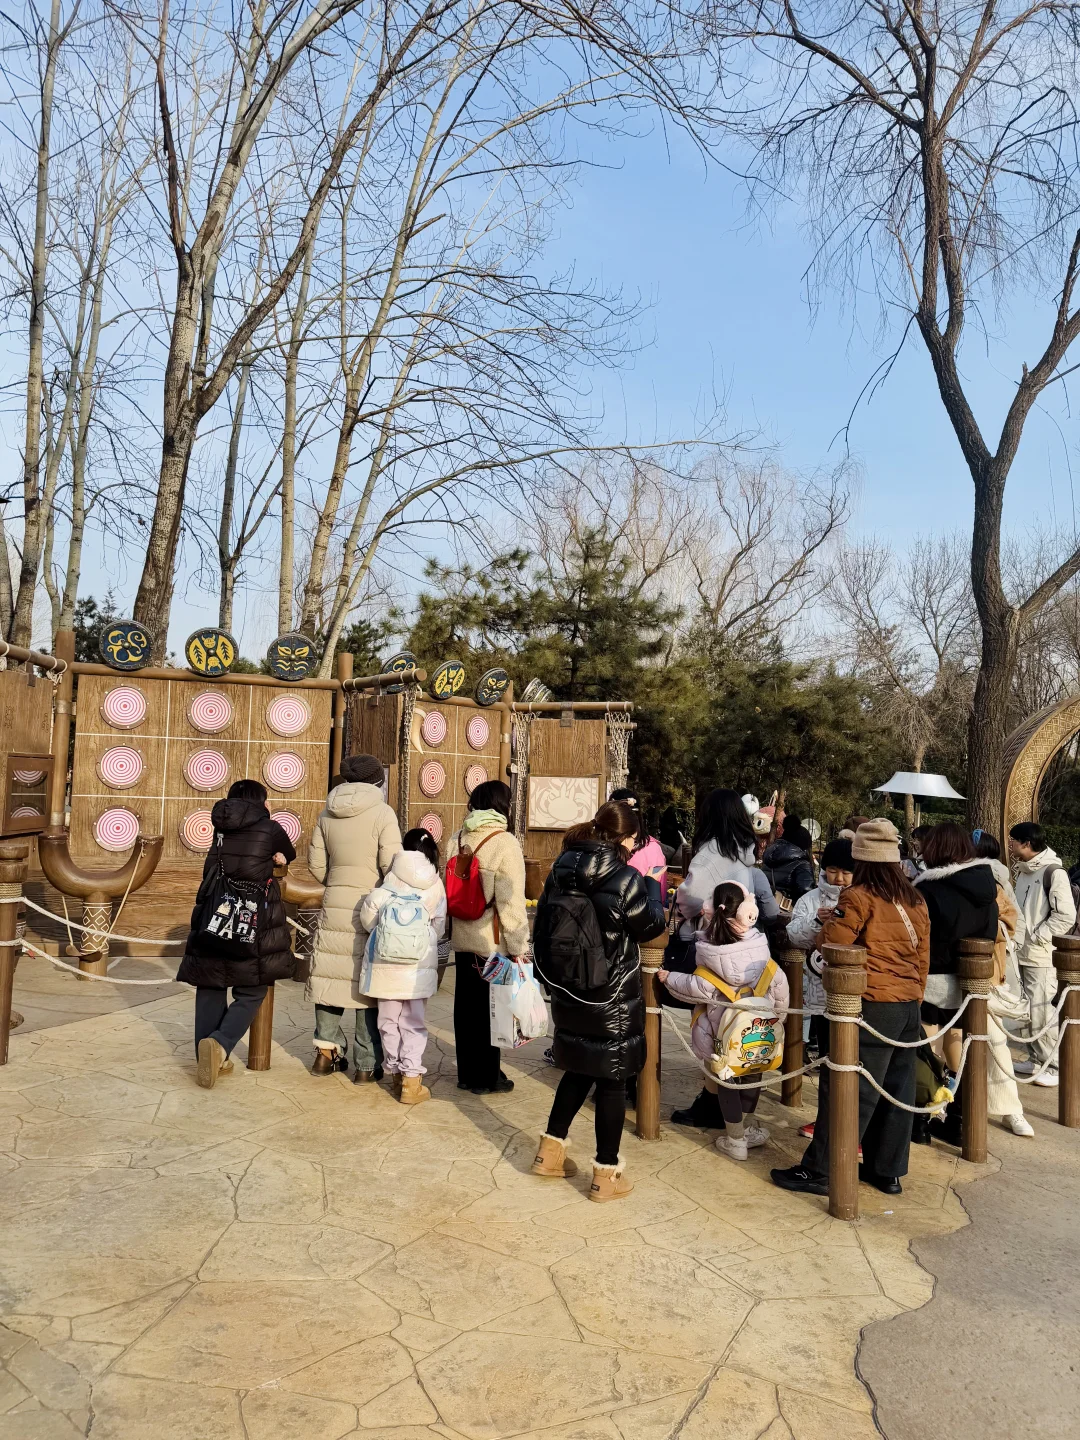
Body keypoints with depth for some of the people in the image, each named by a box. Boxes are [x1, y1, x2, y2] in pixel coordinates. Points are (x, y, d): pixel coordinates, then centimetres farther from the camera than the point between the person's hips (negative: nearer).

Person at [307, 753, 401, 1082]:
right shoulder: (382, 813, -10)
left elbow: (316, 863, 9)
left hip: (334, 906, 4)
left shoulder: (327, 814, 3)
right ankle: (366, 1064, 10)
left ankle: (327, 1051, 23)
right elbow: (392, 866, -14)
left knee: (330, 976, 14)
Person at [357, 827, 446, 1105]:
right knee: (413, 1023, 7)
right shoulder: (435, 887, -4)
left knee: (388, 1021, 13)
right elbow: (439, 927, -1)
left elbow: (367, 917, -9)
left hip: (385, 965, 0)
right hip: (419, 967, 0)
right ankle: (411, 1081, 4)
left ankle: (396, 1074, 22)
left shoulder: (389, 884, -6)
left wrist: (384, 933, 11)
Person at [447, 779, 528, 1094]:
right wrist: (517, 946, -10)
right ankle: (486, 1078, 16)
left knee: (465, 1005, 15)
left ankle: (467, 1074, 27)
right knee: (490, 1009, 5)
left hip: (462, 938, 6)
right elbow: (511, 900, -16)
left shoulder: (458, 839, 7)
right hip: (492, 941, -6)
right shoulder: (504, 843, -14)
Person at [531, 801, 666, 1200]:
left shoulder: (561, 871, -1)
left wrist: (551, 976, 18)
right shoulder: (625, 878, -18)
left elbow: (542, 924, 6)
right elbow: (651, 925, -4)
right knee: (612, 1079, 7)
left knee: (579, 1070, 22)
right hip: (613, 999, -6)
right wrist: (653, 886, 11)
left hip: (569, 993, 6)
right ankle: (606, 1175, 15)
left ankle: (550, 1151, 31)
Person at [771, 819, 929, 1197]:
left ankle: (819, 1170, 5)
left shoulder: (858, 898, -11)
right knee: (896, 1090, 14)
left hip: (873, 1005, -7)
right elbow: (923, 957, 13)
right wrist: (914, 999, 20)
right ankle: (888, 1170, 24)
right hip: (909, 1005, 7)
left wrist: (831, 921, 9)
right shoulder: (915, 901, 10)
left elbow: (831, 945, -11)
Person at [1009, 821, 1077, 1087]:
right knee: (1028, 1009, 14)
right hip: (1021, 953, 8)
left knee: (1041, 1010, -4)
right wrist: (1017, 936, 9)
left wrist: (1036, 937, -16)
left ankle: (1052, 1066, 7)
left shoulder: (1053, 872, -14)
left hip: (1041, 956, -8)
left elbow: (1066, 916, -18)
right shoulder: (1024, 871, 12)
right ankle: (1035, 1059, 25)